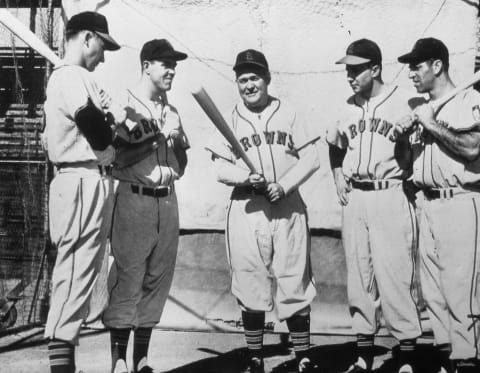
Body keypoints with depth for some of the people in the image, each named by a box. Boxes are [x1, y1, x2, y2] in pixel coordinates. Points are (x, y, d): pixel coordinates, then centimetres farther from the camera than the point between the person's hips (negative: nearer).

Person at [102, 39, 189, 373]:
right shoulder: (125, 105, -2)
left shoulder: (171, 111, 17)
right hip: (134, 199, -6)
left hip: (167, 200, 6)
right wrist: (160, 134, -10)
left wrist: (177, 139, -1)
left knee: (157, 279, 7)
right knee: (128, 277, -6)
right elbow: (119, 154, -13)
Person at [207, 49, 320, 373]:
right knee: (250, 286, 3)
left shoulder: (288, 114, 8)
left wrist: (284, 185, -11)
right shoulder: (230, 119, 8)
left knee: (295, 284, -1)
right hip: (246, 209, 1)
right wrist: (245, 177, -18)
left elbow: (310, 158, 3)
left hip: (288, 207, 0)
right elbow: (220, 167, 1)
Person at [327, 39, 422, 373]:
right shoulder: (346, 107, 11)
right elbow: (335, 145, 28)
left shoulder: (403, 102, -6)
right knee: (358, 279, 9)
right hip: (354, 198, 6)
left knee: (395, 277, -7)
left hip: (391, 196, -6)